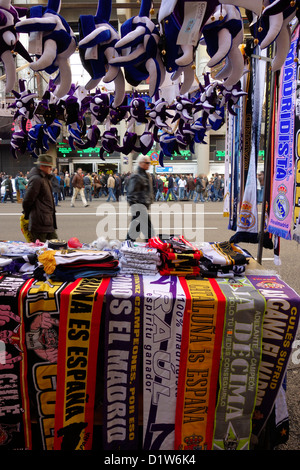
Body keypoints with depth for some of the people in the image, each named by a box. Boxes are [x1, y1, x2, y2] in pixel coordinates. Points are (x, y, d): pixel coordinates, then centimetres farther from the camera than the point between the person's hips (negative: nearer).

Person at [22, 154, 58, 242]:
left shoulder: (46, 178, 15)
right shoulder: (36, 179, -16)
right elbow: (27, 200, -15)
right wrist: (27, 215, 0)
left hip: (49, 222, 10)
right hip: (40, 223, -9)